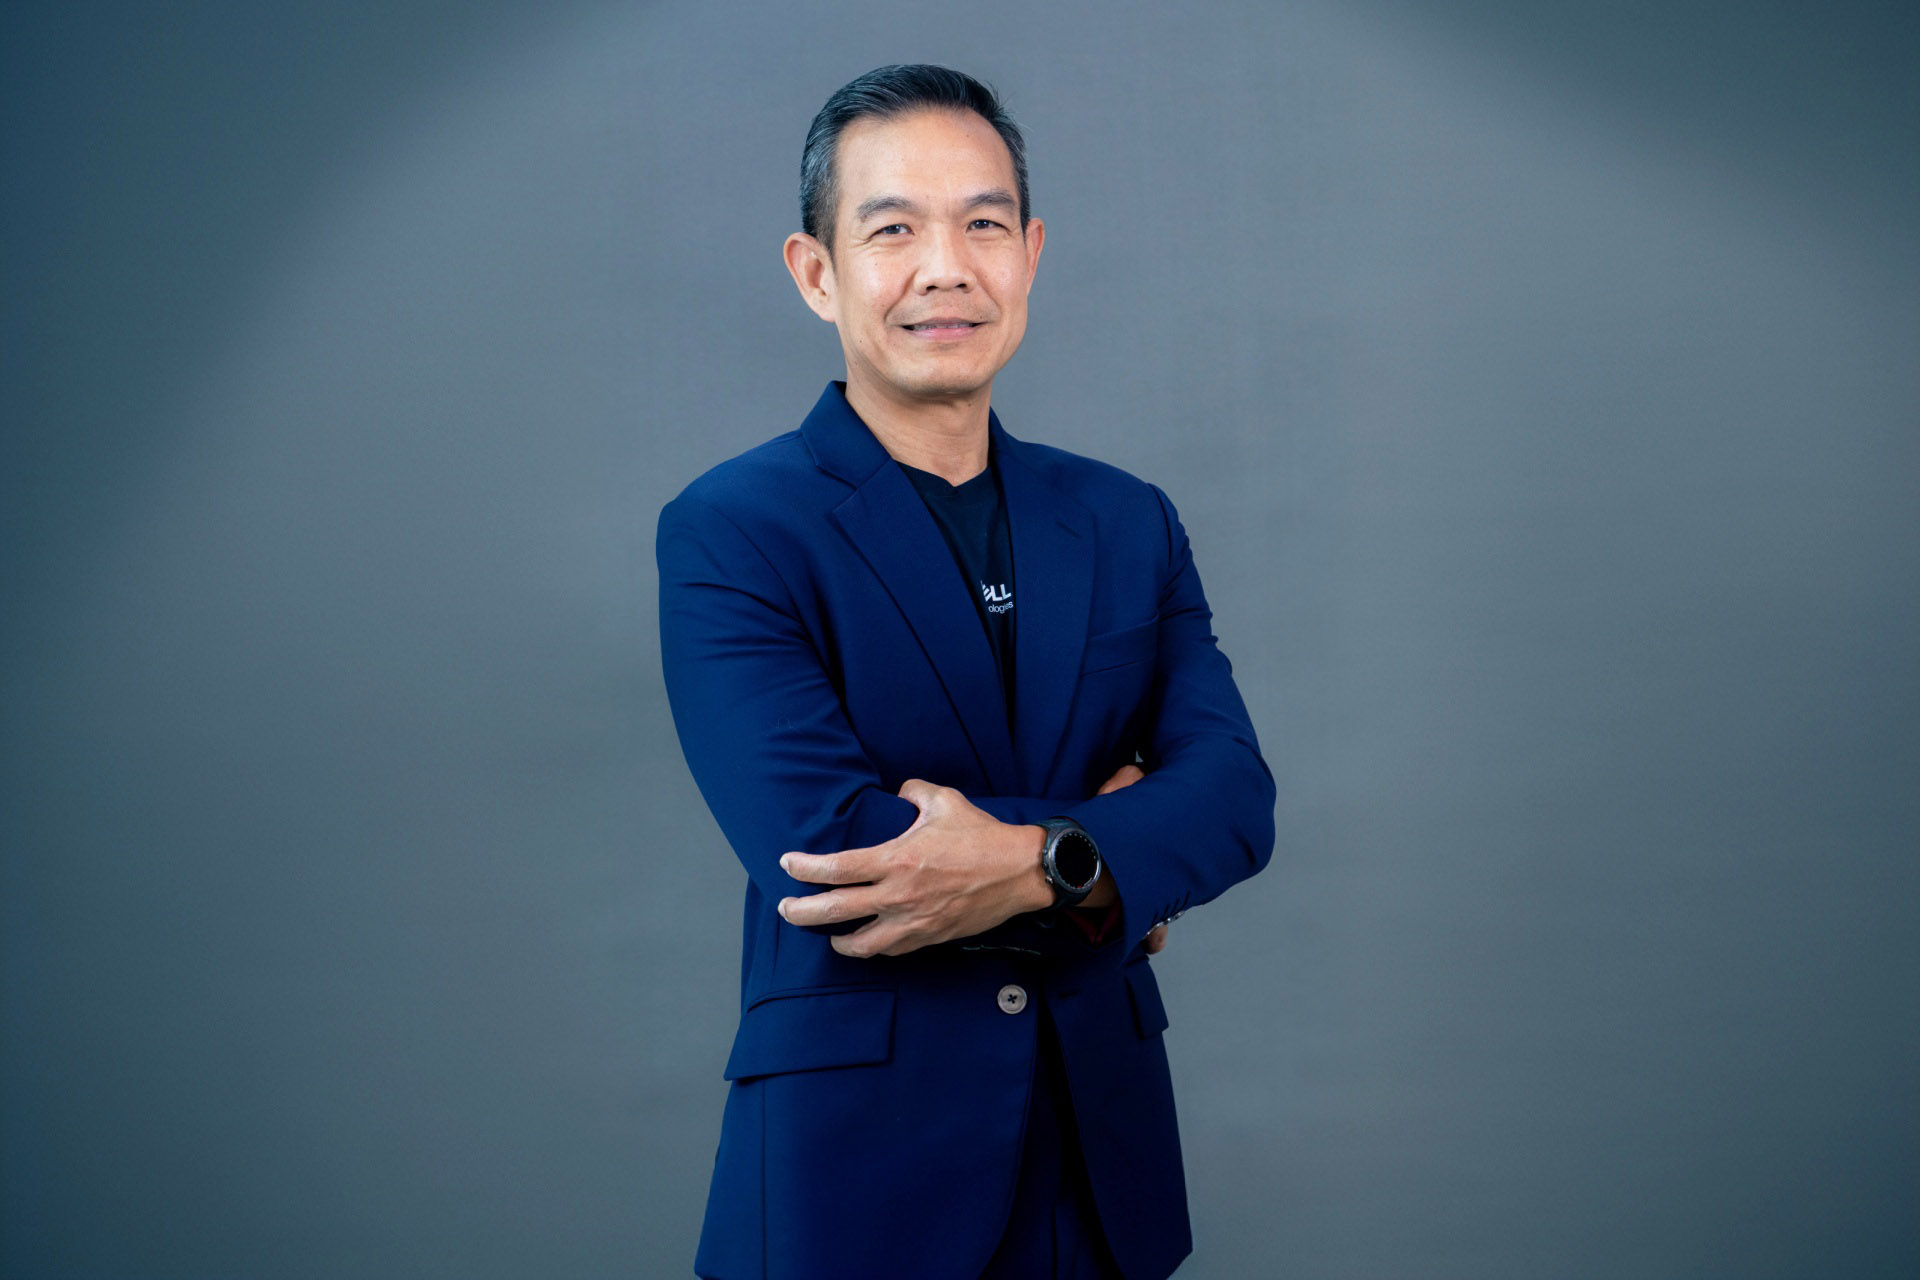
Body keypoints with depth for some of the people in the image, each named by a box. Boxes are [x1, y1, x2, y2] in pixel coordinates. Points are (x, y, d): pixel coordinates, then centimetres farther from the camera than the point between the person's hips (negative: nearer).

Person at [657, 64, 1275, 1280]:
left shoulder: (1131, 523, 6)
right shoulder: (729, 531, -9)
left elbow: (1235, 792, -4)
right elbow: (818, 845, -19)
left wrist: (1034, 864, -21)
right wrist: (1113, 857, -12)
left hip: (1104, 1141, 4)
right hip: (855, 1149, -4)